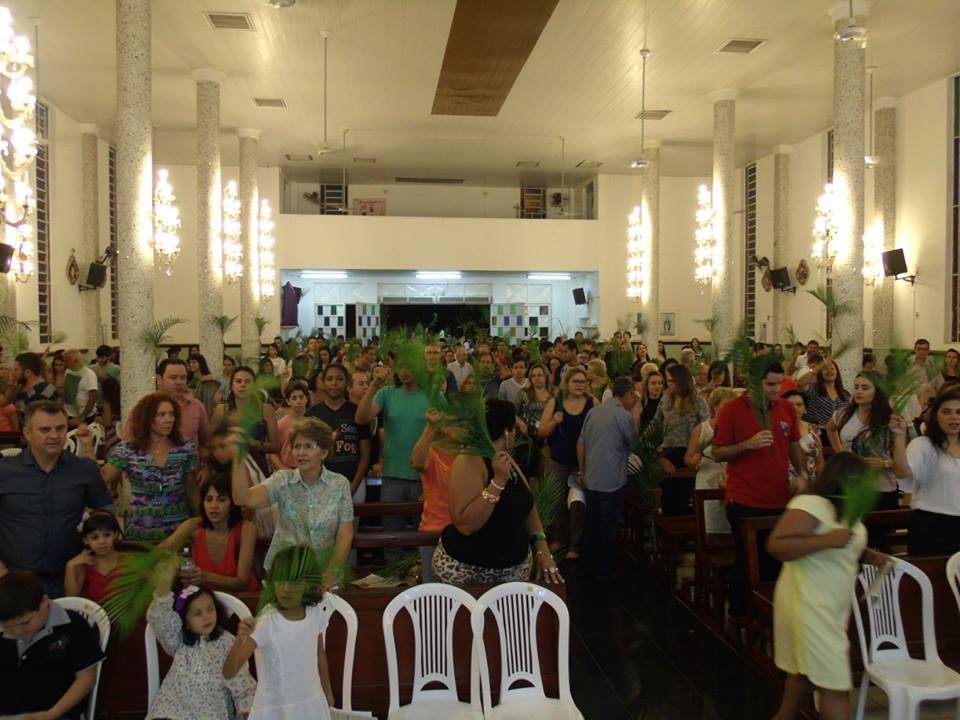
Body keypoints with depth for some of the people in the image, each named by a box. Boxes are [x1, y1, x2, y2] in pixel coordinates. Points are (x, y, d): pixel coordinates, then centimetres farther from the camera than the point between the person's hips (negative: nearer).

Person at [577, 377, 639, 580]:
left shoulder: (593, 412, 5)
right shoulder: (625, 416, -13)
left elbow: (581, 444, 7)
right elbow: (634, 444, 1)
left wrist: (583, 472, 15)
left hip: (591, 479, 5)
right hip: (613, 481, -5)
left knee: (590, 523, 14)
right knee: (608, 525, 7)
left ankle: (586, 567, 22)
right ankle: (603, 570, 16)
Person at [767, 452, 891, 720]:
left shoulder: (844, 508, 9)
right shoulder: (810, 504, -21)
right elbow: (776, 546, -29)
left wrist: (868, 555, 7)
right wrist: (828, 539, -34)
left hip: (831, 607, 10)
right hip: (808, 606, -10)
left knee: (807, 671, 21)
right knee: (835, 684, -4)